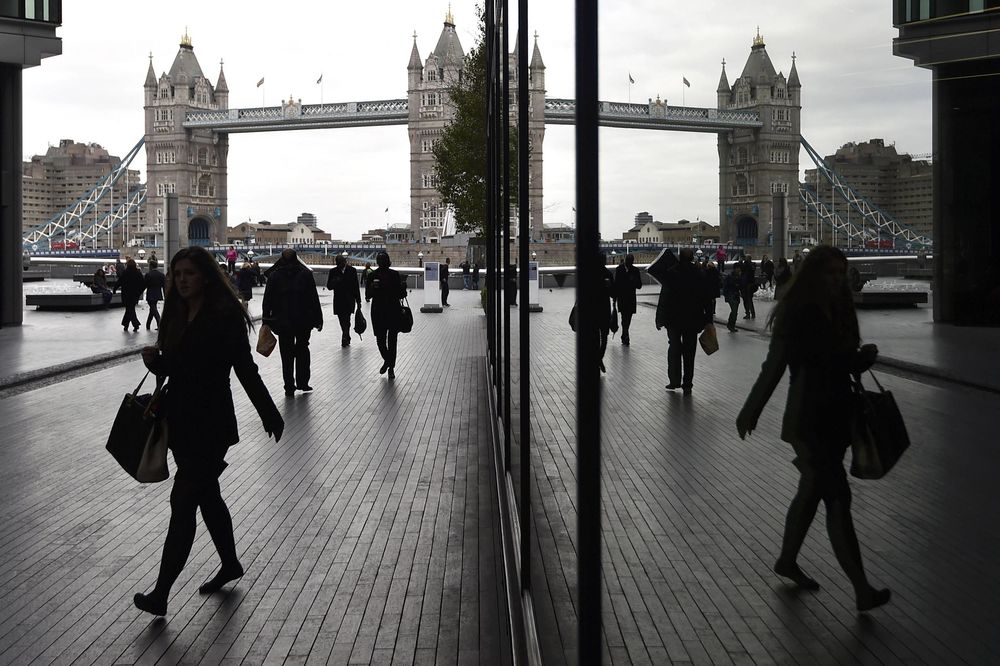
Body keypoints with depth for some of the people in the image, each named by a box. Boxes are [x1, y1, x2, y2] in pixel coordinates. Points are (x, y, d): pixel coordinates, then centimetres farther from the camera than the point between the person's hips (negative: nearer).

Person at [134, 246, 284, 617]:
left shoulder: (225, 316, -13)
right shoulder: (176, 315, 8)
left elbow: (245, 370, -10)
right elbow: (170, 368, 14)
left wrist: (270, 416, -6)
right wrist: (154, 360, -9)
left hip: (210, 425, -8)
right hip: (181, 420, 8)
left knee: (183, 501, -8)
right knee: (206, 494, 20)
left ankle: (161, 593, -5)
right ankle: (230, 564, 38)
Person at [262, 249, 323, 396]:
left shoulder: (274, 275, -2)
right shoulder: (306, 274, -2)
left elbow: (267, 300, -1)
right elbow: (314, 298, -3)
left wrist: (266, 321, 4)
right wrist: (318, 319, 2)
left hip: (283, 322, 0)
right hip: (304, 321, 0)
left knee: (286, 354, 6)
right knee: (302, 350, 16)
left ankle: (289, 387, 6)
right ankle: (302, 382, 14)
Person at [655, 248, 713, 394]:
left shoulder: (671, 274, -10)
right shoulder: (698, 275, -2)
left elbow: (664, 298, -11)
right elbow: (706, 299, 1)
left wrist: (660, 319, -5)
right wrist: (708, 319, 9)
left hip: (674, 319, -2)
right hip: (693, 320, 2)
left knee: (674, 349, 13)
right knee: (689, 352, 8)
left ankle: (674, 380, 9)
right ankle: (687, 384, 8)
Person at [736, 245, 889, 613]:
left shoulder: (839, 312, 8)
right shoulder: (797, 314, -13)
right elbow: (775, 365, -11)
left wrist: (865, 356, -4)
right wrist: (751, 411, -10)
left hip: (837, 417, 8)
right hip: (808, 420, -8)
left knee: (812, 491, 19)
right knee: (838, 499, -10)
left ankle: (787, 561, 37)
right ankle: (862, 590, -8)